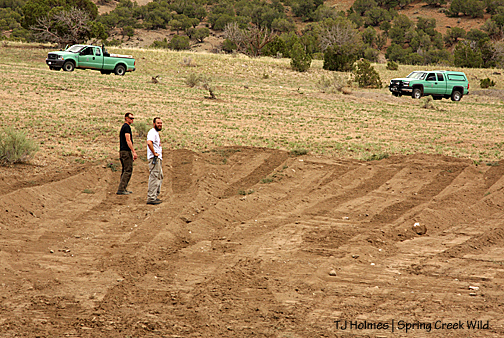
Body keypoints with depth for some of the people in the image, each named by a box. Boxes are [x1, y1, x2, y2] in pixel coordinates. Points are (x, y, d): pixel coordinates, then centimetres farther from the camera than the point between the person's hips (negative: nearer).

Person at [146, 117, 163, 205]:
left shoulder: (156, 133, 21)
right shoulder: (152, 132, -13)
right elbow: (149, 142, -32)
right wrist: (154, 153, -25)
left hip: (158, 159, 11)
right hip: (154, 158, -11)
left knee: (160, 178, 15)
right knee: (154, 178, -12)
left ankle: (155, 196, 21)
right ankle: (151, 198, -13)